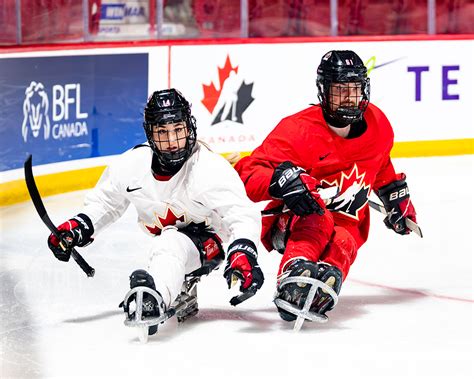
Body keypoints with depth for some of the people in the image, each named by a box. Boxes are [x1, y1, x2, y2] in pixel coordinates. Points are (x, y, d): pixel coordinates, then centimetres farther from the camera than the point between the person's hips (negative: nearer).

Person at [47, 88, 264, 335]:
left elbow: (243, 214, -29)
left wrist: (243, 251, -47)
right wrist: (79, 227, -7)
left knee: (171, 243, -38)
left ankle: (153, 299, -69)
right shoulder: (133, 163, -10)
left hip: (205, 243, -12)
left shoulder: (211, 168, -25)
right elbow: (105, 201, 9)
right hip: (163, 242, 12)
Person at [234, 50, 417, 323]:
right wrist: (280, 181, -43)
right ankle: (294, 278, -66)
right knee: (317, 220, -39)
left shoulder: (377, 124, 1)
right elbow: (247, 176, -25)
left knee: (342, 242, -33)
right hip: (290, 222, -4)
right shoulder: (299, 130, -18)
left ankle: (321, 292, -62)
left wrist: (399, 199, 30)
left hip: (346, 225, 4)